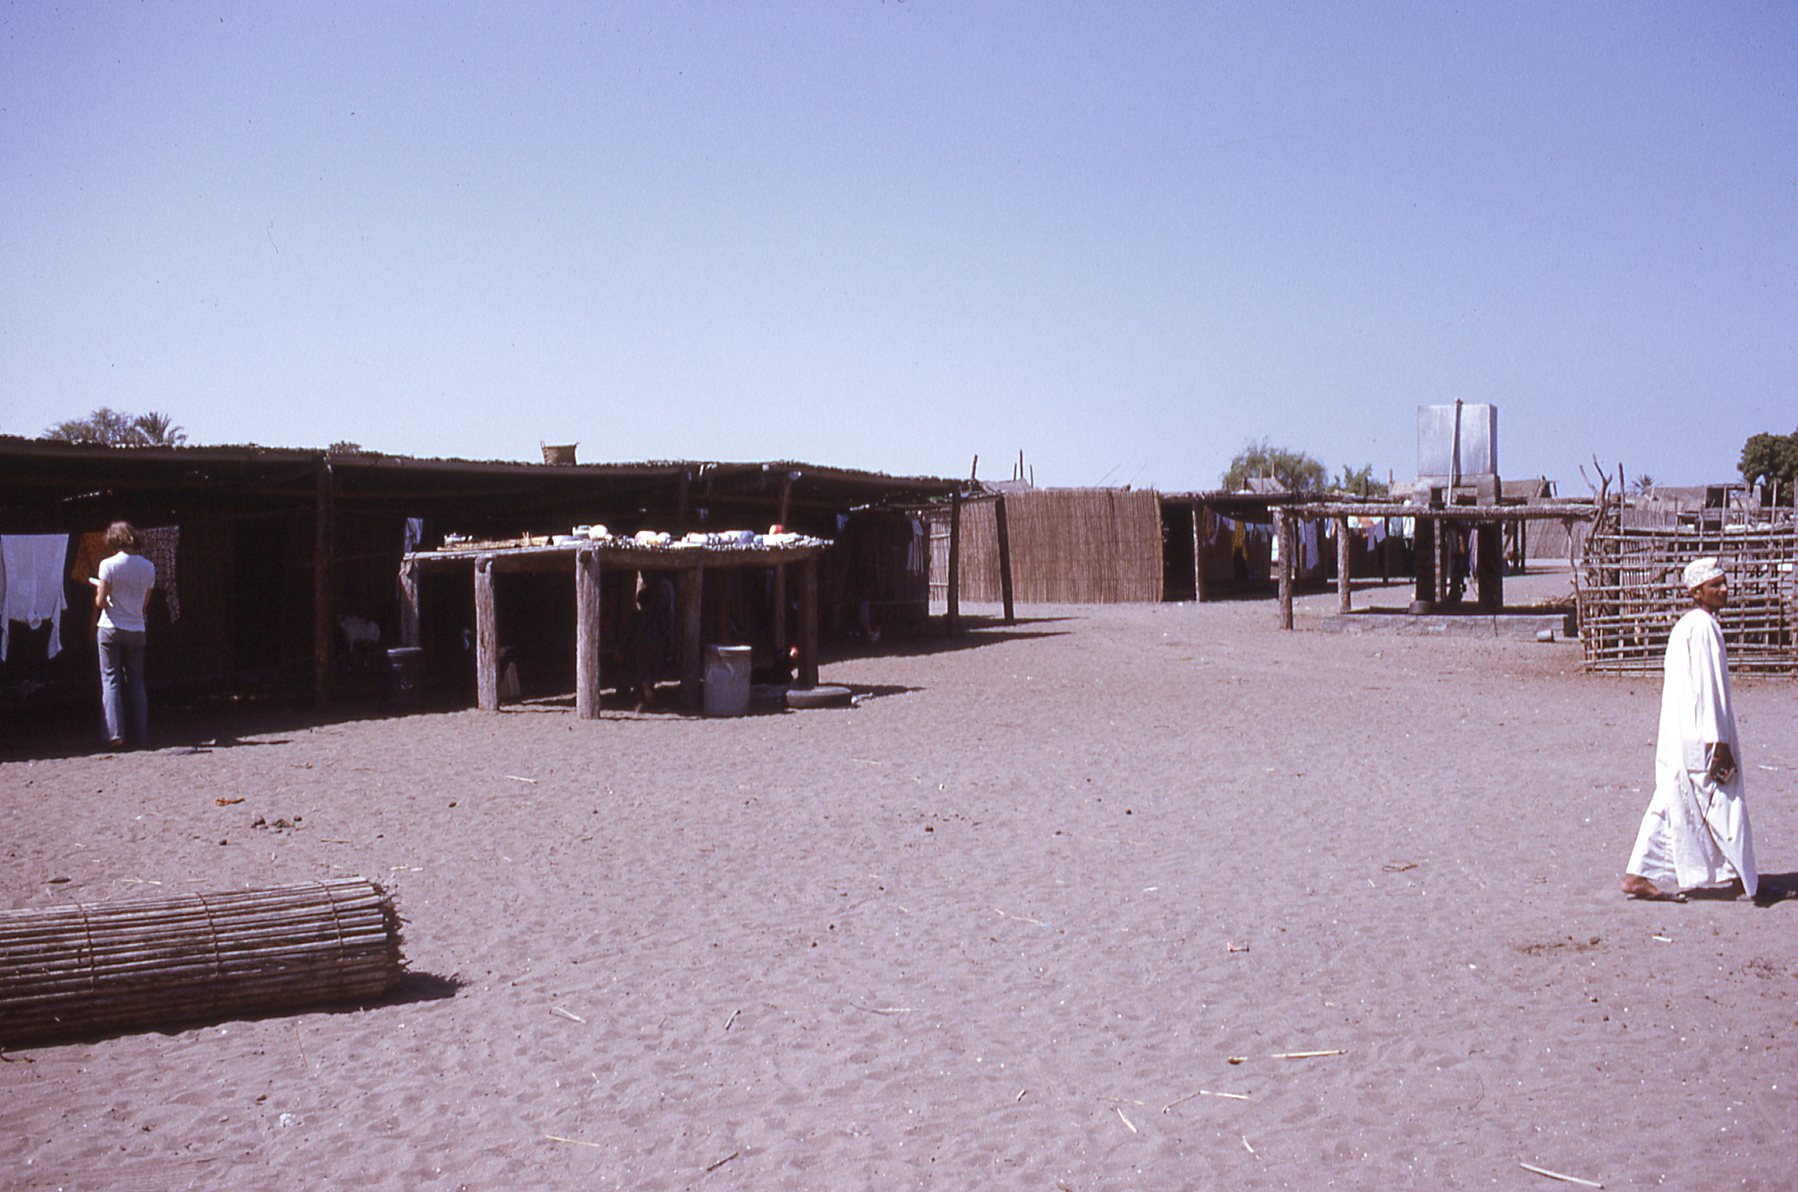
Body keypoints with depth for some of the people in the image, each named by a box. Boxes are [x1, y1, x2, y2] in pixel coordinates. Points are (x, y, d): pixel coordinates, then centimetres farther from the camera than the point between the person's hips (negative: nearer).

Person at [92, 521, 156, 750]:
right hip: (136, 629, 3)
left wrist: (99, 592, 11)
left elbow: (101, 602, -9)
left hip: (111, 628, -3)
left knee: (111, 680, 2)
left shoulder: (108, 564, -9)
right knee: (136, 682, 10)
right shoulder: (148, 567, 2)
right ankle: (141, 735, 10)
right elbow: (144, 602, 8)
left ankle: (115, 734, -5)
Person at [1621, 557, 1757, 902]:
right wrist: (1718, 742, -20)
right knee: (1724, 803, 4)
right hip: (1698, 736, -10)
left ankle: (1641, 875, 7)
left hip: (1677, 735, 10)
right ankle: (1740, 877, 17)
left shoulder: (1685, 625, 16)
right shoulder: (1703, 627, -15)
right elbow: (1707, 689, -19)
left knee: (1672, 803, 9)